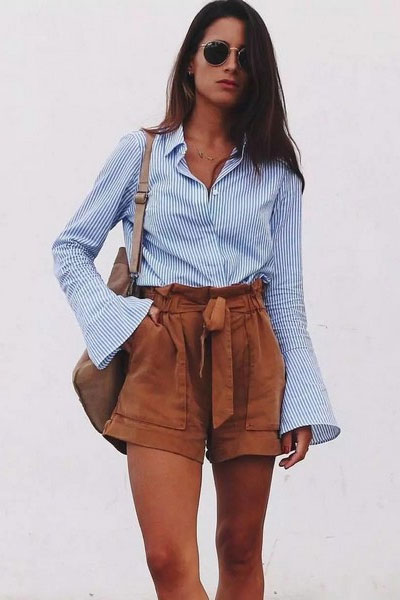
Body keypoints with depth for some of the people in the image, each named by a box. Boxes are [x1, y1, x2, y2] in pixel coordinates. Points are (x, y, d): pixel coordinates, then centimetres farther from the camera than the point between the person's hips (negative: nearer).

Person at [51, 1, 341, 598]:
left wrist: (302, 405, 1)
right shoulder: (141, 151, 7)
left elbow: (286, 293, 9)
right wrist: (118, 320, -6)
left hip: (250, 353, 2)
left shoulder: (276, 169, 10)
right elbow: (71, 248, 11)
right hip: (162, 353, -2)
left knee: (242, 549, 6)